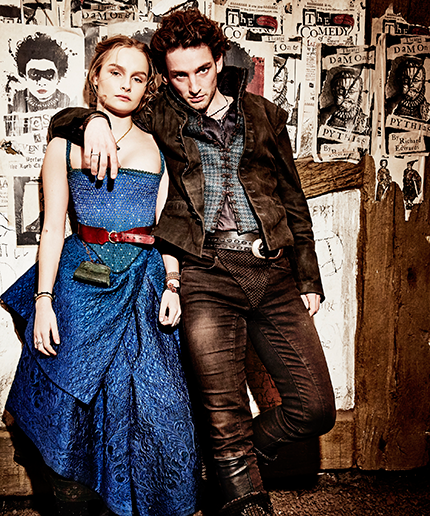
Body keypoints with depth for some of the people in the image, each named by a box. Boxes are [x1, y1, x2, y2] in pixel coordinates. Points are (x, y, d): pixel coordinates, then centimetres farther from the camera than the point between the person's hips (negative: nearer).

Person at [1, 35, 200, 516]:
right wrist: (43, 300, -6)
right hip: (81, 282, -1)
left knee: (149, 406, 1)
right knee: (71, 402, 4)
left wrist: (172, 285, 0)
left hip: (143, 284, 2)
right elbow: (52, 229, 1)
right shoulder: (64, 144, 6)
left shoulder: (157, 148, 12)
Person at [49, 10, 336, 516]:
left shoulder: (264, 116, 15)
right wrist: (94, 121, -13)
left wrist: (309, 280, 14)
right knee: (226, 419, -3)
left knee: (316, 408, 2)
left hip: (274, 273, 3)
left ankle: (240, 456, 28)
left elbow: (294, 203, 18)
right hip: (207, 275, -2)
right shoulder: (157, 122, 9)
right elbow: (61, 122, 12)